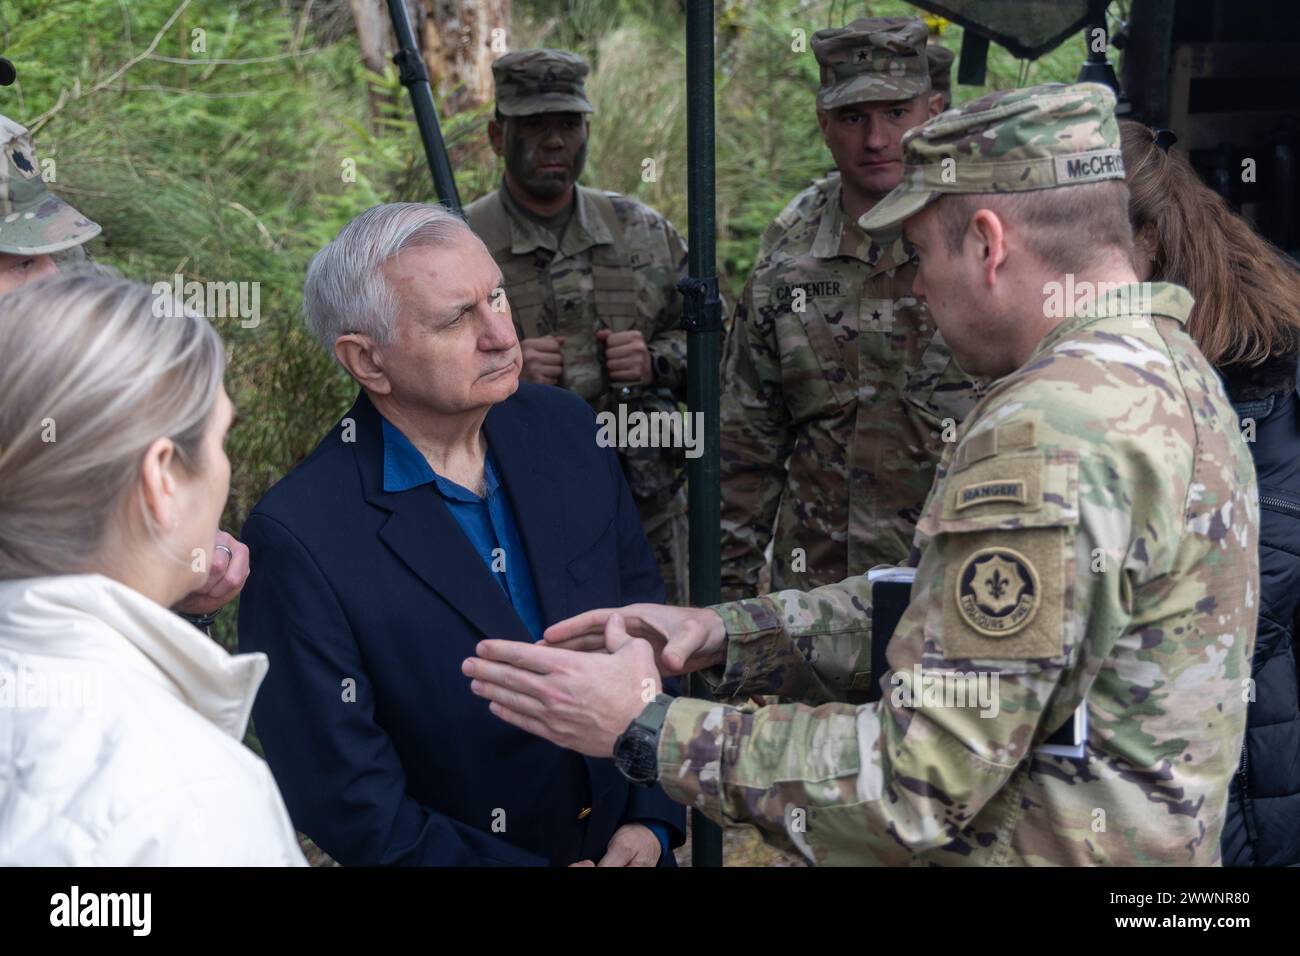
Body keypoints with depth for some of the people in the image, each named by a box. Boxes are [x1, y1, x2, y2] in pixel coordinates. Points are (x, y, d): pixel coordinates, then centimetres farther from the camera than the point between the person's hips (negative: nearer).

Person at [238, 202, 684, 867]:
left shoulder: (565, 427, -8)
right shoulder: (298, 537, -23)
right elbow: (346, 802, -20)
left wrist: (654, 822, -7)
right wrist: (527, 866, -17)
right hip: (464, 856, -4)